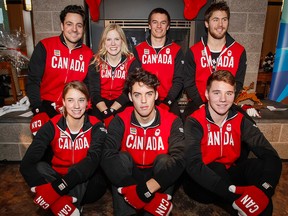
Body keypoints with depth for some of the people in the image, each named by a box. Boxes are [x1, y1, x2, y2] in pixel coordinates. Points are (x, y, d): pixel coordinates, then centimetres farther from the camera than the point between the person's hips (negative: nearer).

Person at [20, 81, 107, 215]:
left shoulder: (96, 127, -12)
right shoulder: (52, 126, -11)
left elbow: (93, 160, -31)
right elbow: (26, 164, -24)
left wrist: (55, 188, -43)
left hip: (88, 184, -1)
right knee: (39, 167, -26)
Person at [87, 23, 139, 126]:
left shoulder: (131, 62, -4)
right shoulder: (96, 62, -2)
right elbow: (94, 92, -8)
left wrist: (111, 110, -22)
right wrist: (106, 112, -25)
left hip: (122, 104, 0)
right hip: (101, 104, 1)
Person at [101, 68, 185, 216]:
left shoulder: (172, 121, -17)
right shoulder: (120, 121, -15)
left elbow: (179, 159, -30)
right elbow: (107, 157, -28)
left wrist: (145, 189, -40)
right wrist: (133, 189, -38)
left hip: (159, 175, 0)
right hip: (128, 175, 1)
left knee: (164, 160, -28)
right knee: (122, 158, -26)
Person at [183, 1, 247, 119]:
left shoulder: (239, 51, 3)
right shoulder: (193, 51, -1)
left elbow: (237, 84, 3)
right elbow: (188, 84, -2)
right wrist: (203, 104, -13)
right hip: (197, 105, -1)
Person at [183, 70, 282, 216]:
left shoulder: (240, 120, -5)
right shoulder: (194, 122, -16)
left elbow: (271, 156, -13)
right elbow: (193, 165, -29)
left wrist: (264, 188, -33)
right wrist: (232, 191, -38)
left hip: (229, 176, 3)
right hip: (202, 182, -2)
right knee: (217, 169, -33)